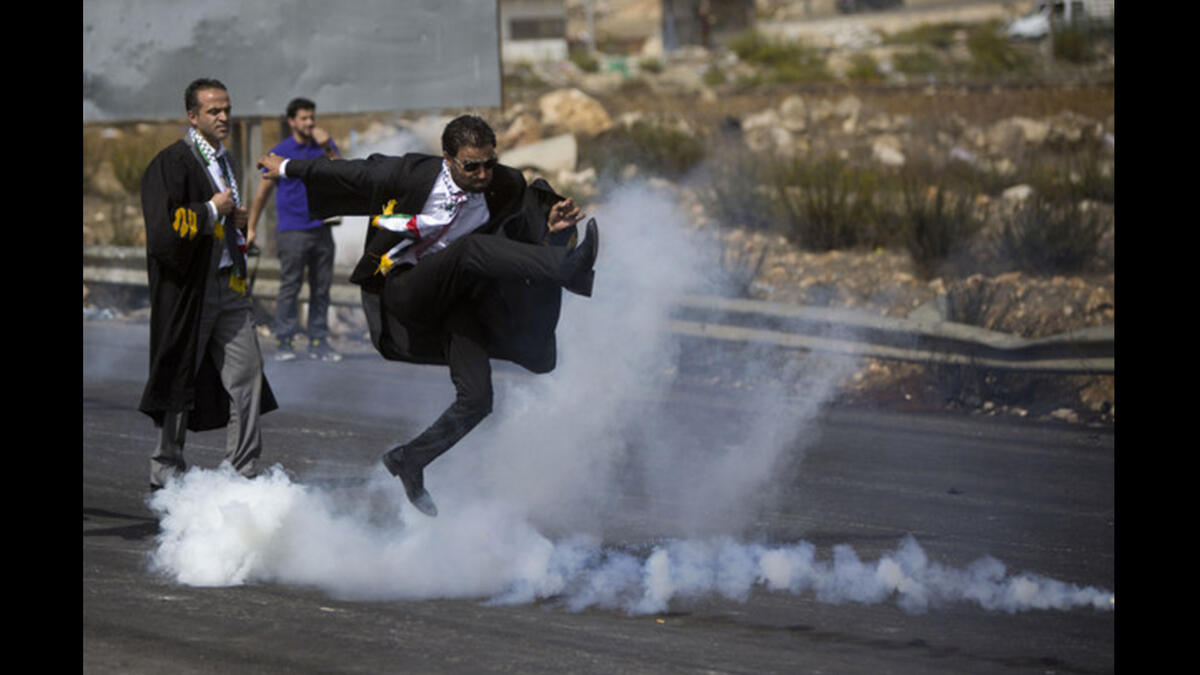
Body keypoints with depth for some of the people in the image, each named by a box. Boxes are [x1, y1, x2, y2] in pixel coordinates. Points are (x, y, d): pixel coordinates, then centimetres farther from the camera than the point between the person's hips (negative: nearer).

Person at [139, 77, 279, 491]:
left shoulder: (223, 160, 17)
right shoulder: (172, 163, -11)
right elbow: (163, 229, -21)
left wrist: (236, 221, 12)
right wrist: (212, 210, -15)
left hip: (229, 285, 7)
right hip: (188, 287, -7)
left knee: (248, 372, 0)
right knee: (180, 380, 2)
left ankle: (243, 474, 6)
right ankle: (165, 476, 15)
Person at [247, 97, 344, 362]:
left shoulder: (325, 147, 10)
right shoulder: (280, 153, 1)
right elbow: (263, 191, 5)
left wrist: (328, 149, -17)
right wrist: (251, 227, 4)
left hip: (322, 228, 3)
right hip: (292, 229, -3)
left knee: (321, 288, 4)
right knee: (290, 287, -5)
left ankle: (319, 342, 9)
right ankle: (284, 342, -1)